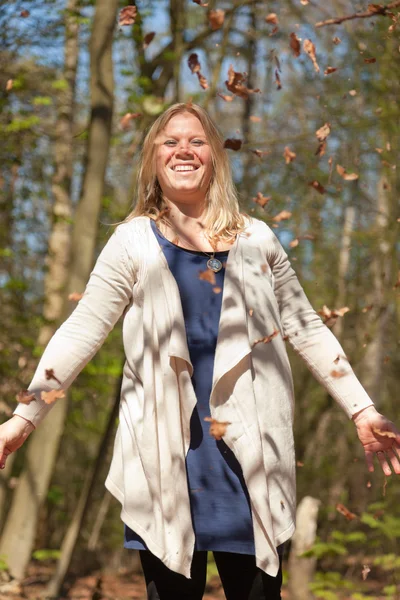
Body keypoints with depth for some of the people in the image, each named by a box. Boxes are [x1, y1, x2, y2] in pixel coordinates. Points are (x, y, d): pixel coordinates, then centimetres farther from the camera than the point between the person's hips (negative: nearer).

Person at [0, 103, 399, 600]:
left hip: (252, 447, 2)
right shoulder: (133, 241, 5)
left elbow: (306, 330, 14)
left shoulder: (256, 238, 10)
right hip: (166, 453, -1)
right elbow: (81, 333, 2)